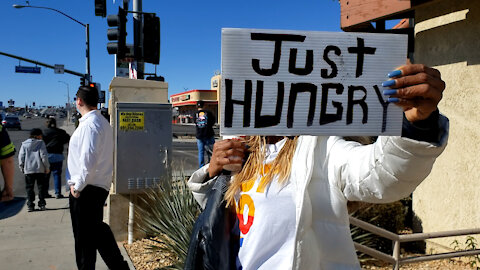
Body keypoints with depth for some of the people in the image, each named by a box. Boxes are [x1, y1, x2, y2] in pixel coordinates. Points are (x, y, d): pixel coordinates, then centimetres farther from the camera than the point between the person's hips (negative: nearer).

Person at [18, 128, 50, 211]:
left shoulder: (24, 144, 7)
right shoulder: (41, 143, -2)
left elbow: (21, 157, 4)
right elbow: (44, 156, -6)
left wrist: (21, 167, 14)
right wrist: (47, 167, 0)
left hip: (28, 170, 2)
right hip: (40, 169, -2)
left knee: (29, 188, 8)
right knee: (41, 187, 8)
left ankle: (30, 205, 4)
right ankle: (42, 204, 7)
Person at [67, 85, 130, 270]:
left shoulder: (89, 124, -16)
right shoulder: (102, 122, 14)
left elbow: (88, 158, -24)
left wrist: (78, 186, -14)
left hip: (87, 189, -10)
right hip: (99, 186, 10)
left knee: (84, 237, 2)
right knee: (96, 229, 20)